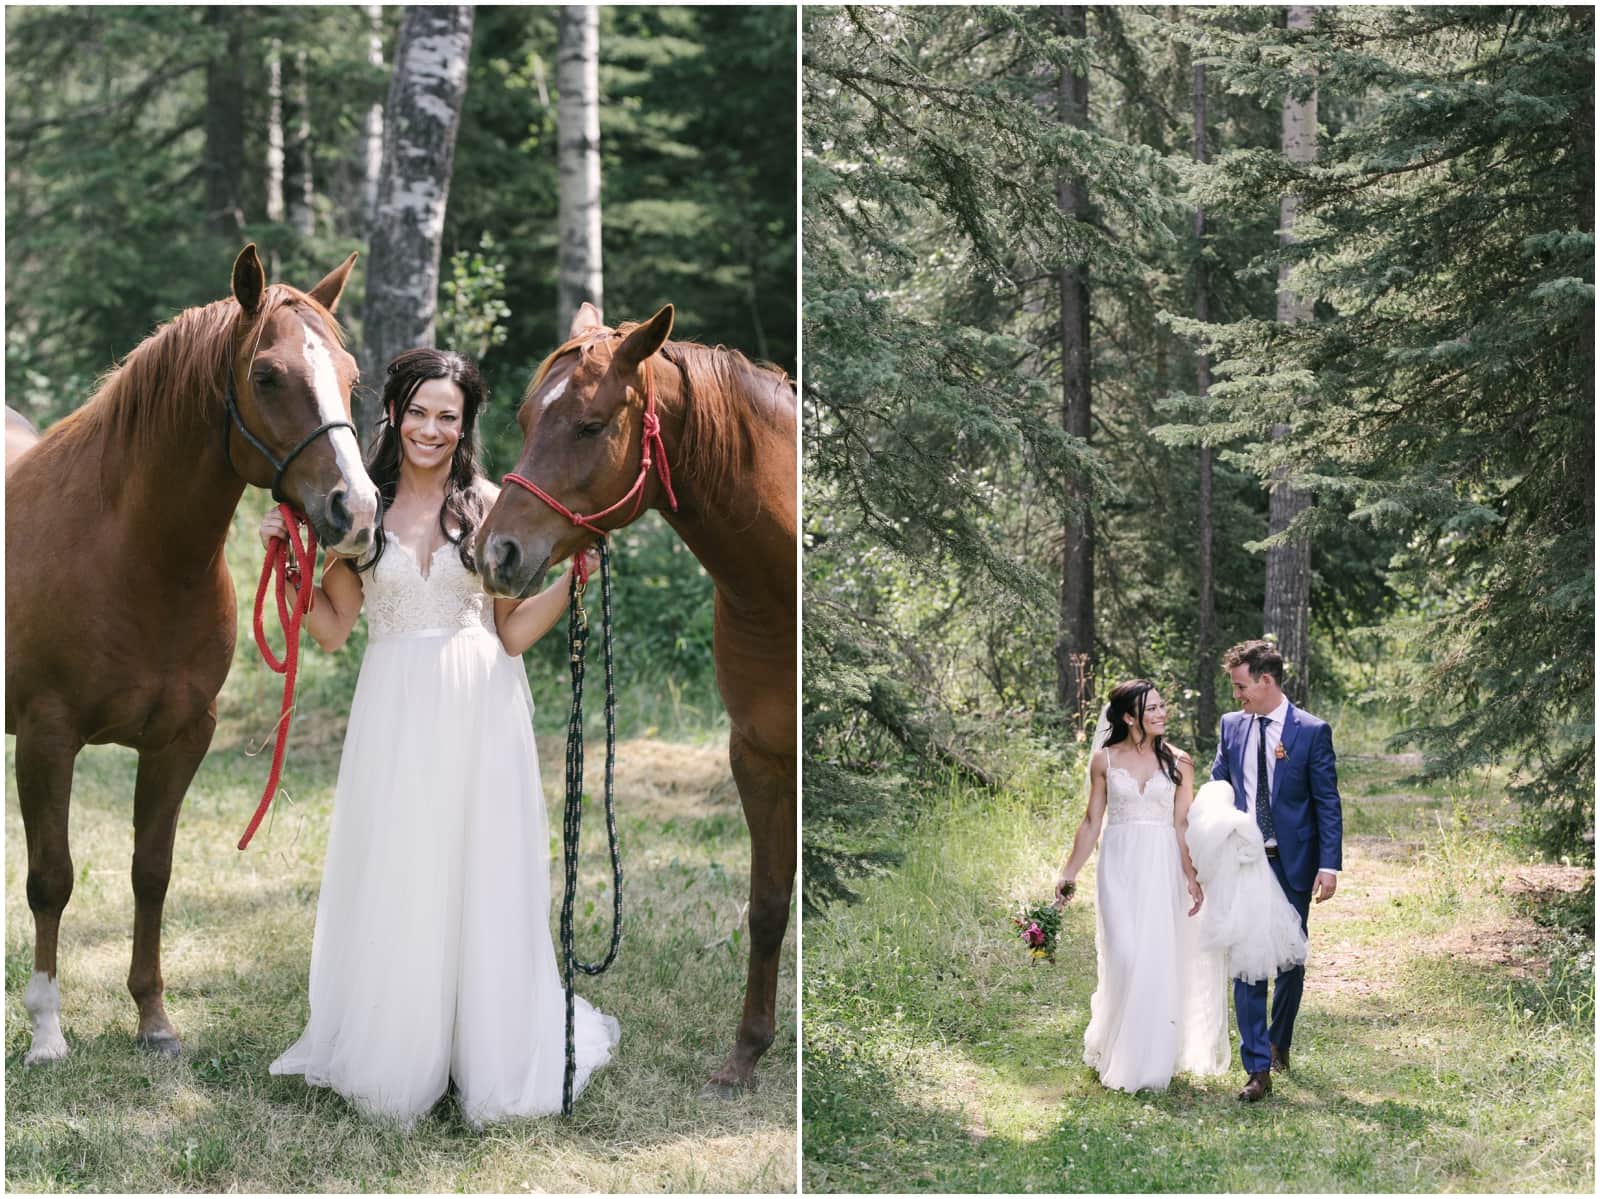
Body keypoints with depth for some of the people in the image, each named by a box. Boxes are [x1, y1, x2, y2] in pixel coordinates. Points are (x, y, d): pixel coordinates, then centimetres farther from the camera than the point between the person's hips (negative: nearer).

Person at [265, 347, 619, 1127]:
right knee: (394, 882, 4)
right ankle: (393, 1054, 17)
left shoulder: (491, 506, 2)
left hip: (478, 710, 0)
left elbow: (515, 632, 2)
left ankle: (494, 1052, 17)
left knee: (482, 877, 4)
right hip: (394, 712, 1)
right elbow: (332, 629, 6)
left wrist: (571, 572, -10)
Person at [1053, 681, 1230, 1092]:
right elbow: (1092, 822, 7)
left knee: (1159, 965, -1)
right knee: (1124, 961, -6)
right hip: (1119, 868, -1)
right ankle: (1116, 1054, 14)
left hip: (1163, 869, 1)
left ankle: (1151, 1061, 10)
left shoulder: (1178, 762, 3)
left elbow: (1182, 826, 1)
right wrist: (1069, 873, 4)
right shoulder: (1105, 760, 3)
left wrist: (1192, 877, -8)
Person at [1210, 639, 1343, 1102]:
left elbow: (1328, 803, -5)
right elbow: (1216, 788, 13)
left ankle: (1280, 1043, 33)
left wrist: (1329, 865, -12)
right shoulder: (1232, 726, 6)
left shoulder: (1312, 732, -6)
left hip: (1292, 865, -2)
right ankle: (1258, 1068, -8)